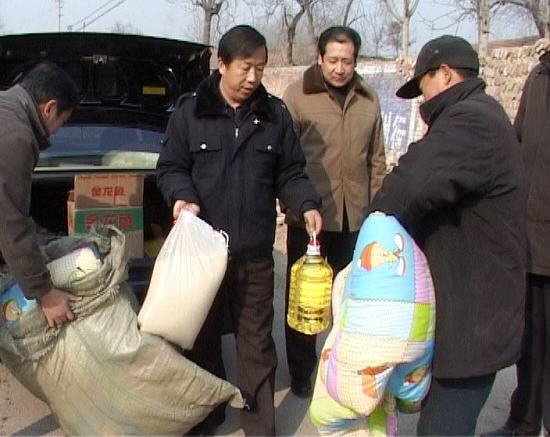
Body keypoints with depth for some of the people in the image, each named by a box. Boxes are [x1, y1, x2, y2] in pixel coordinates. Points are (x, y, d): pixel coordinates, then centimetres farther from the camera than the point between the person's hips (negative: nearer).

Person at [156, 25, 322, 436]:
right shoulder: (190, 111, -1)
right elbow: (171, 167, 4)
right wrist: (182, 196, -16)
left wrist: (307, 205, -9)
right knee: (202, 336, 14)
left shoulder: (276, 114, 4)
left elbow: (290, 173, 8)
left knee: (257, 341, 7)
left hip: (255, 252, 1)